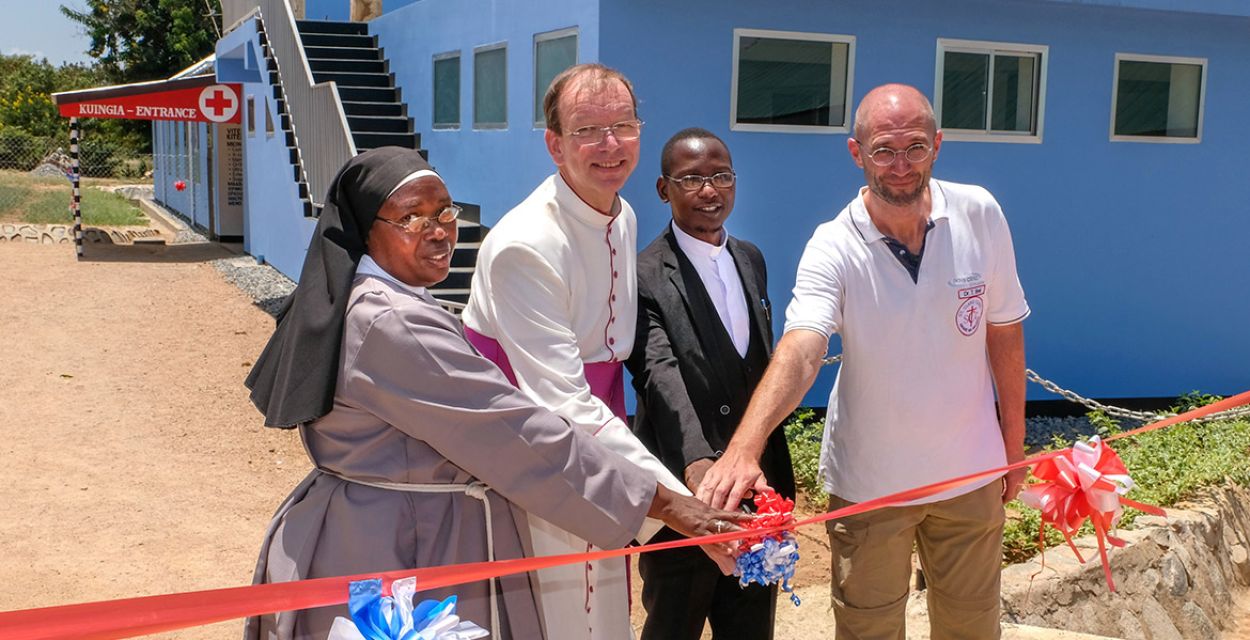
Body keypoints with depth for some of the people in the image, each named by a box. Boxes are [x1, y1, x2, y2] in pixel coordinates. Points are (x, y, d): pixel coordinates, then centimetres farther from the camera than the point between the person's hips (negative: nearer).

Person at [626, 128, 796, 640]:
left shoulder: (752, 260, 8)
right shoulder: (644, 276, -15)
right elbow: (661, 375, -30)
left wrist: (776, 472, 14)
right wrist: (697, 461, -46)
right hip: (683, 494, -6)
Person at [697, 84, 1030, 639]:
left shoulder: (979, 216, -11)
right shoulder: (834, 248, -19)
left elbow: (1003, 333, 1)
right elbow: (799, 350, -35)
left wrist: (1014, 446, 6)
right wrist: (743, 448, -51)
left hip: (970, 473, 2)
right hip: (868, 483, -2)